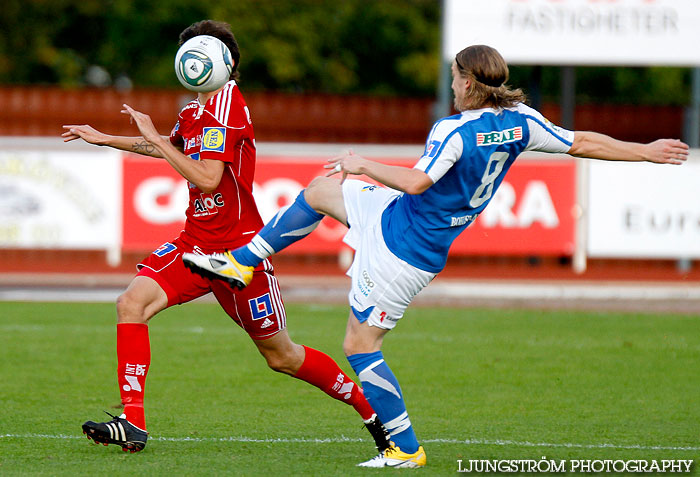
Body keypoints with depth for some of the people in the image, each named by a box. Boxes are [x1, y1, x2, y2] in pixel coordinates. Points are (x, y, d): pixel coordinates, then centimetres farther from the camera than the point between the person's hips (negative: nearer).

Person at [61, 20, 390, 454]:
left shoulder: (225, 106, -15)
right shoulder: (195, 111, 10)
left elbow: (207, 178, -24)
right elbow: (174, 150, 34)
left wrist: (155, 137, -20)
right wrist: (106, 139, 36)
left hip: (239, 246, -8)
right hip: (197, 242, 8)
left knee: (280, 355, 4)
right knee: (132, 303, -16)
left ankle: (367, 405, 25)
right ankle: (133, 423, -18)